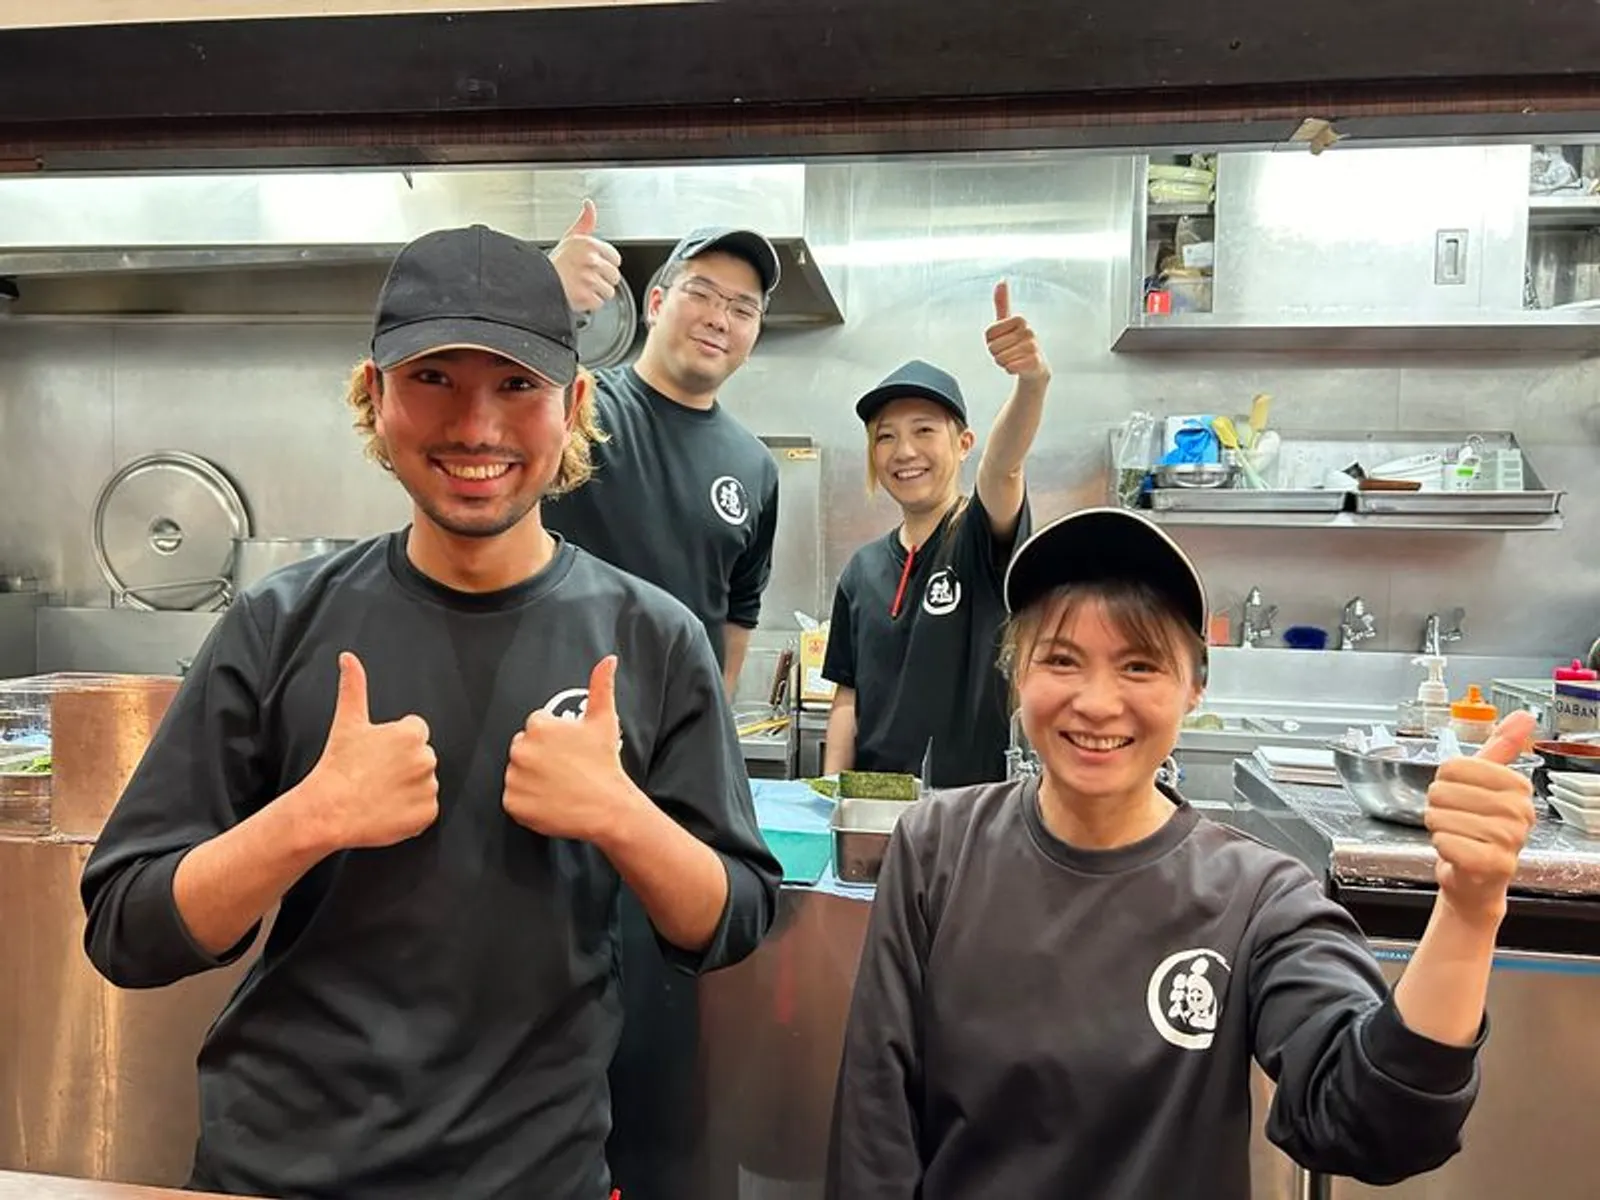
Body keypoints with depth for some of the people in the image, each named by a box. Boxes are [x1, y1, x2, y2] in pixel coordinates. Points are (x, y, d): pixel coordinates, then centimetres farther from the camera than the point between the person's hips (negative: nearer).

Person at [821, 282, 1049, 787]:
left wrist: (1032, 381, -46)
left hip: (975, 800, -4)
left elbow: (1004, 467, -28)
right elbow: (848, 697, 10)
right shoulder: (862, 570, 7)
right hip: (873, 798, 4)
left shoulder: (982, 537, -6)